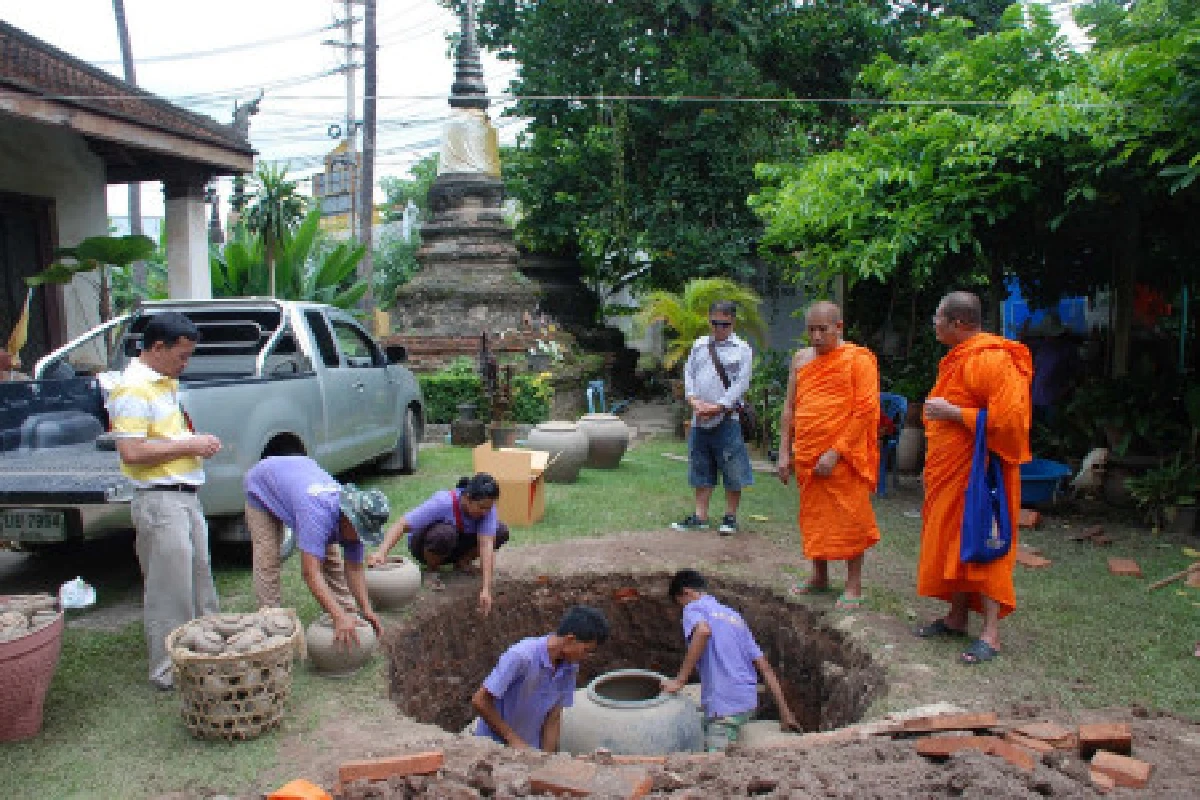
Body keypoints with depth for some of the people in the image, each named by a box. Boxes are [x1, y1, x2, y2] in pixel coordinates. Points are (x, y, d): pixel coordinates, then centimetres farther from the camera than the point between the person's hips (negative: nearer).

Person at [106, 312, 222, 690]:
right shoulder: (133, 389, -16)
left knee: (200, 581, 20)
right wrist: (189, 445, -16)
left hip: (186, 496, 10)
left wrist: (198, 442, 6)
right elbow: (132, 452, -23)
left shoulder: (166, 383, 14)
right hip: (160, 501, -10)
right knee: (171, 591, 0)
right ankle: (169, 671, 12)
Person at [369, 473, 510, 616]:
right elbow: (402, 525, -39)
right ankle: (432, 569, -9)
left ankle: (462, 562, 3)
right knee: (445, 534, -40)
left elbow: (486, 545, -33)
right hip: (424, 544, -4)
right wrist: (382, 552, -56)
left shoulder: (487, 507, -25)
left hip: (458, 545, 4)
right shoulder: (443, 502, -35)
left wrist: (485, 589, -43)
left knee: (501, 531, -19)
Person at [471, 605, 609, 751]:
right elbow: (479, 701, -23)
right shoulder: (521, 656, -27)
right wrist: (514, 740, -20)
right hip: (494, 748, -5)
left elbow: (554, 717, -1)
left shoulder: (569, 668, -8)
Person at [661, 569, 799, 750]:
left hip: (724, 704, -8)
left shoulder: (693, 608, 2)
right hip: (748, 701, 8)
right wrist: (785, 713, 18)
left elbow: (703, 631, -25)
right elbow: (765, 668, 18)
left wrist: (680, 681, -21)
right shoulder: (733, 615, 23)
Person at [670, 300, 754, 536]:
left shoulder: (741, 349, -1)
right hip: (699, 419, 4)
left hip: (727, 418, -4)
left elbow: (741, 383, -8)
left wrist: (718, 407, -15)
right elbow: (688, 374, 9)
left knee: (732, 471, -1)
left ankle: (731, 516, 12)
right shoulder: (699, 345, 12)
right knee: (701, 470, 11)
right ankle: (700, 516, 19)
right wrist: (695, 402, -7)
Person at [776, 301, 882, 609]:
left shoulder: (859, 359, -6)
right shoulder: (801, 359, 11)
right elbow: (790, 407, 13)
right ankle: (819, 578, 28)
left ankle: (854, 586, 12)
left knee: (849, 518, 0)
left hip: (843, 457, -6)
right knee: (813, 517, 14)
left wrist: (836, 451, -17)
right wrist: (785, 453, 7)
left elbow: (866, 409, -13)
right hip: (807, 457, 6)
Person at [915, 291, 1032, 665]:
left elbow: (1007, 418, -25)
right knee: (953, 542, 14)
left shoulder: (991, 359, -18)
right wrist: (939, 411, 12)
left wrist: (951, 412, -21)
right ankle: (957, 617, 25)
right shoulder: (958, 358, 14)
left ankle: (991, 633, 3)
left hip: (977, 470, -10)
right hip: (950, 470, 10)